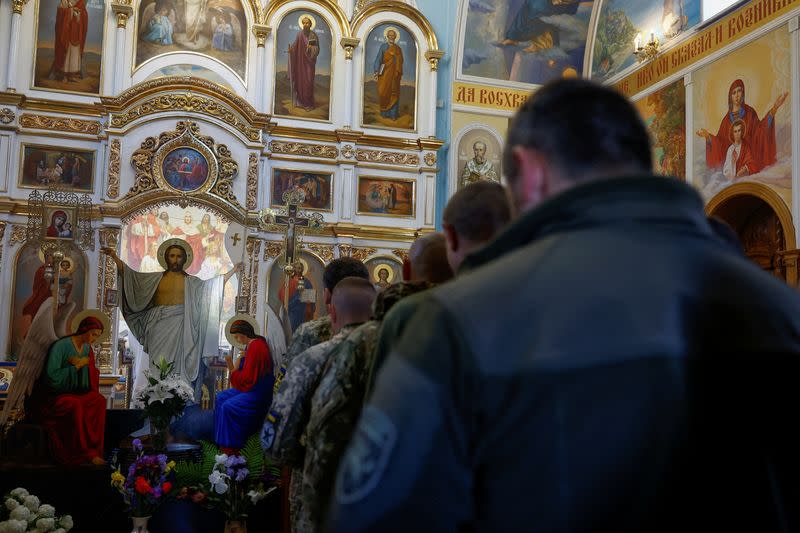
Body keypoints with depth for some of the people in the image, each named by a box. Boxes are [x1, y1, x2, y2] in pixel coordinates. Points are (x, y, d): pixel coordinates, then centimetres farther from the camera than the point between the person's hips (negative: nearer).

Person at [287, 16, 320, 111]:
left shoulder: (313, 35, 2)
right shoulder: (300, 34, 6)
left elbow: (317, 49, 1)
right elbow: (295, 46, 3)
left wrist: (311, 48, -18)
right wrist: (290, 49, -17)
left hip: (309, 61, -2)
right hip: (300, 60, 2)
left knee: (308, 81, -6)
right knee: (300, 80, 0)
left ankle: (309, 102, -3)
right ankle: (301, 101, 5)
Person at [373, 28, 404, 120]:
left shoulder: (398, 49, 15)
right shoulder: (383, 46, 5)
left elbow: (400, 62, 15)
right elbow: (378, 59, -3)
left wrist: (400, 74, 7)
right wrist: (376, 71, -14)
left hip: (395, 74, 3)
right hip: (385, 73, -3)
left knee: (394, 94, -1)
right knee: (384, 92, -7)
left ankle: (393, 114, -1)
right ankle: (384, 113, 1)